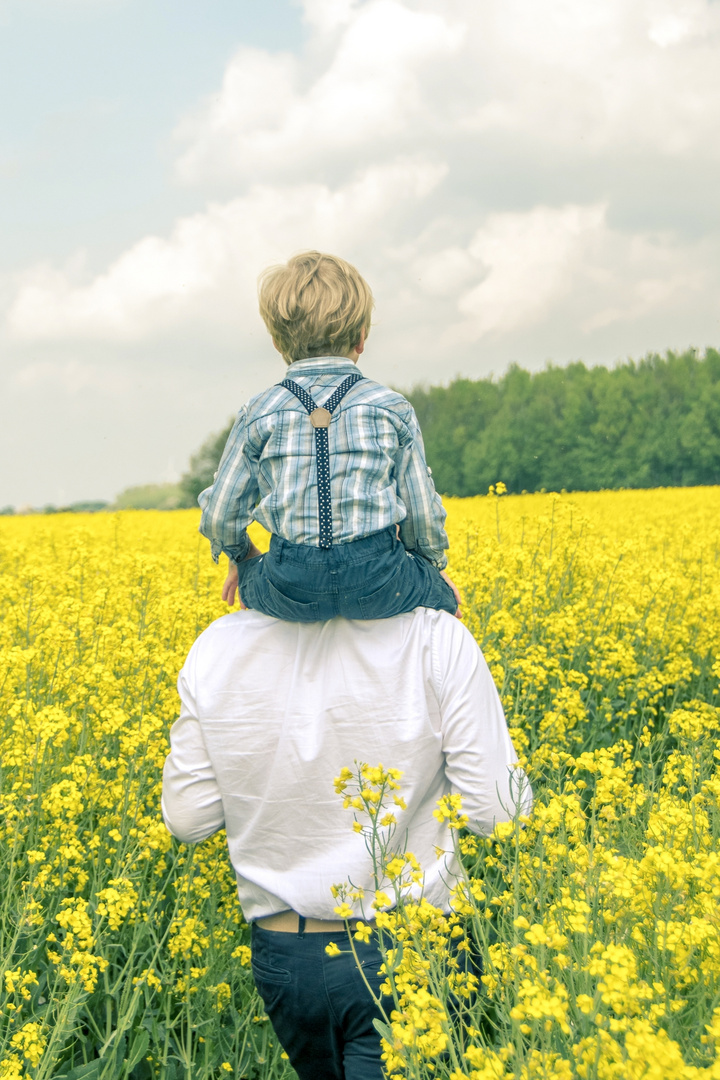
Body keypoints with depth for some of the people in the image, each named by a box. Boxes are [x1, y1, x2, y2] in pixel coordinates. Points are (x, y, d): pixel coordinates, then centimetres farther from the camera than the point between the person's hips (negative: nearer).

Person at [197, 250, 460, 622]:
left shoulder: (259, 413, 4)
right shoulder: (393, 408, 3)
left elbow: (219, 516, 7)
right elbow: (422, 514, 6)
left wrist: (241, 557, 29)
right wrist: (435, 566, 26)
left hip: (290, 591, 1)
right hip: (377, 583, -1)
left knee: (251, 574, 37)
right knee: (443, 593, 32)